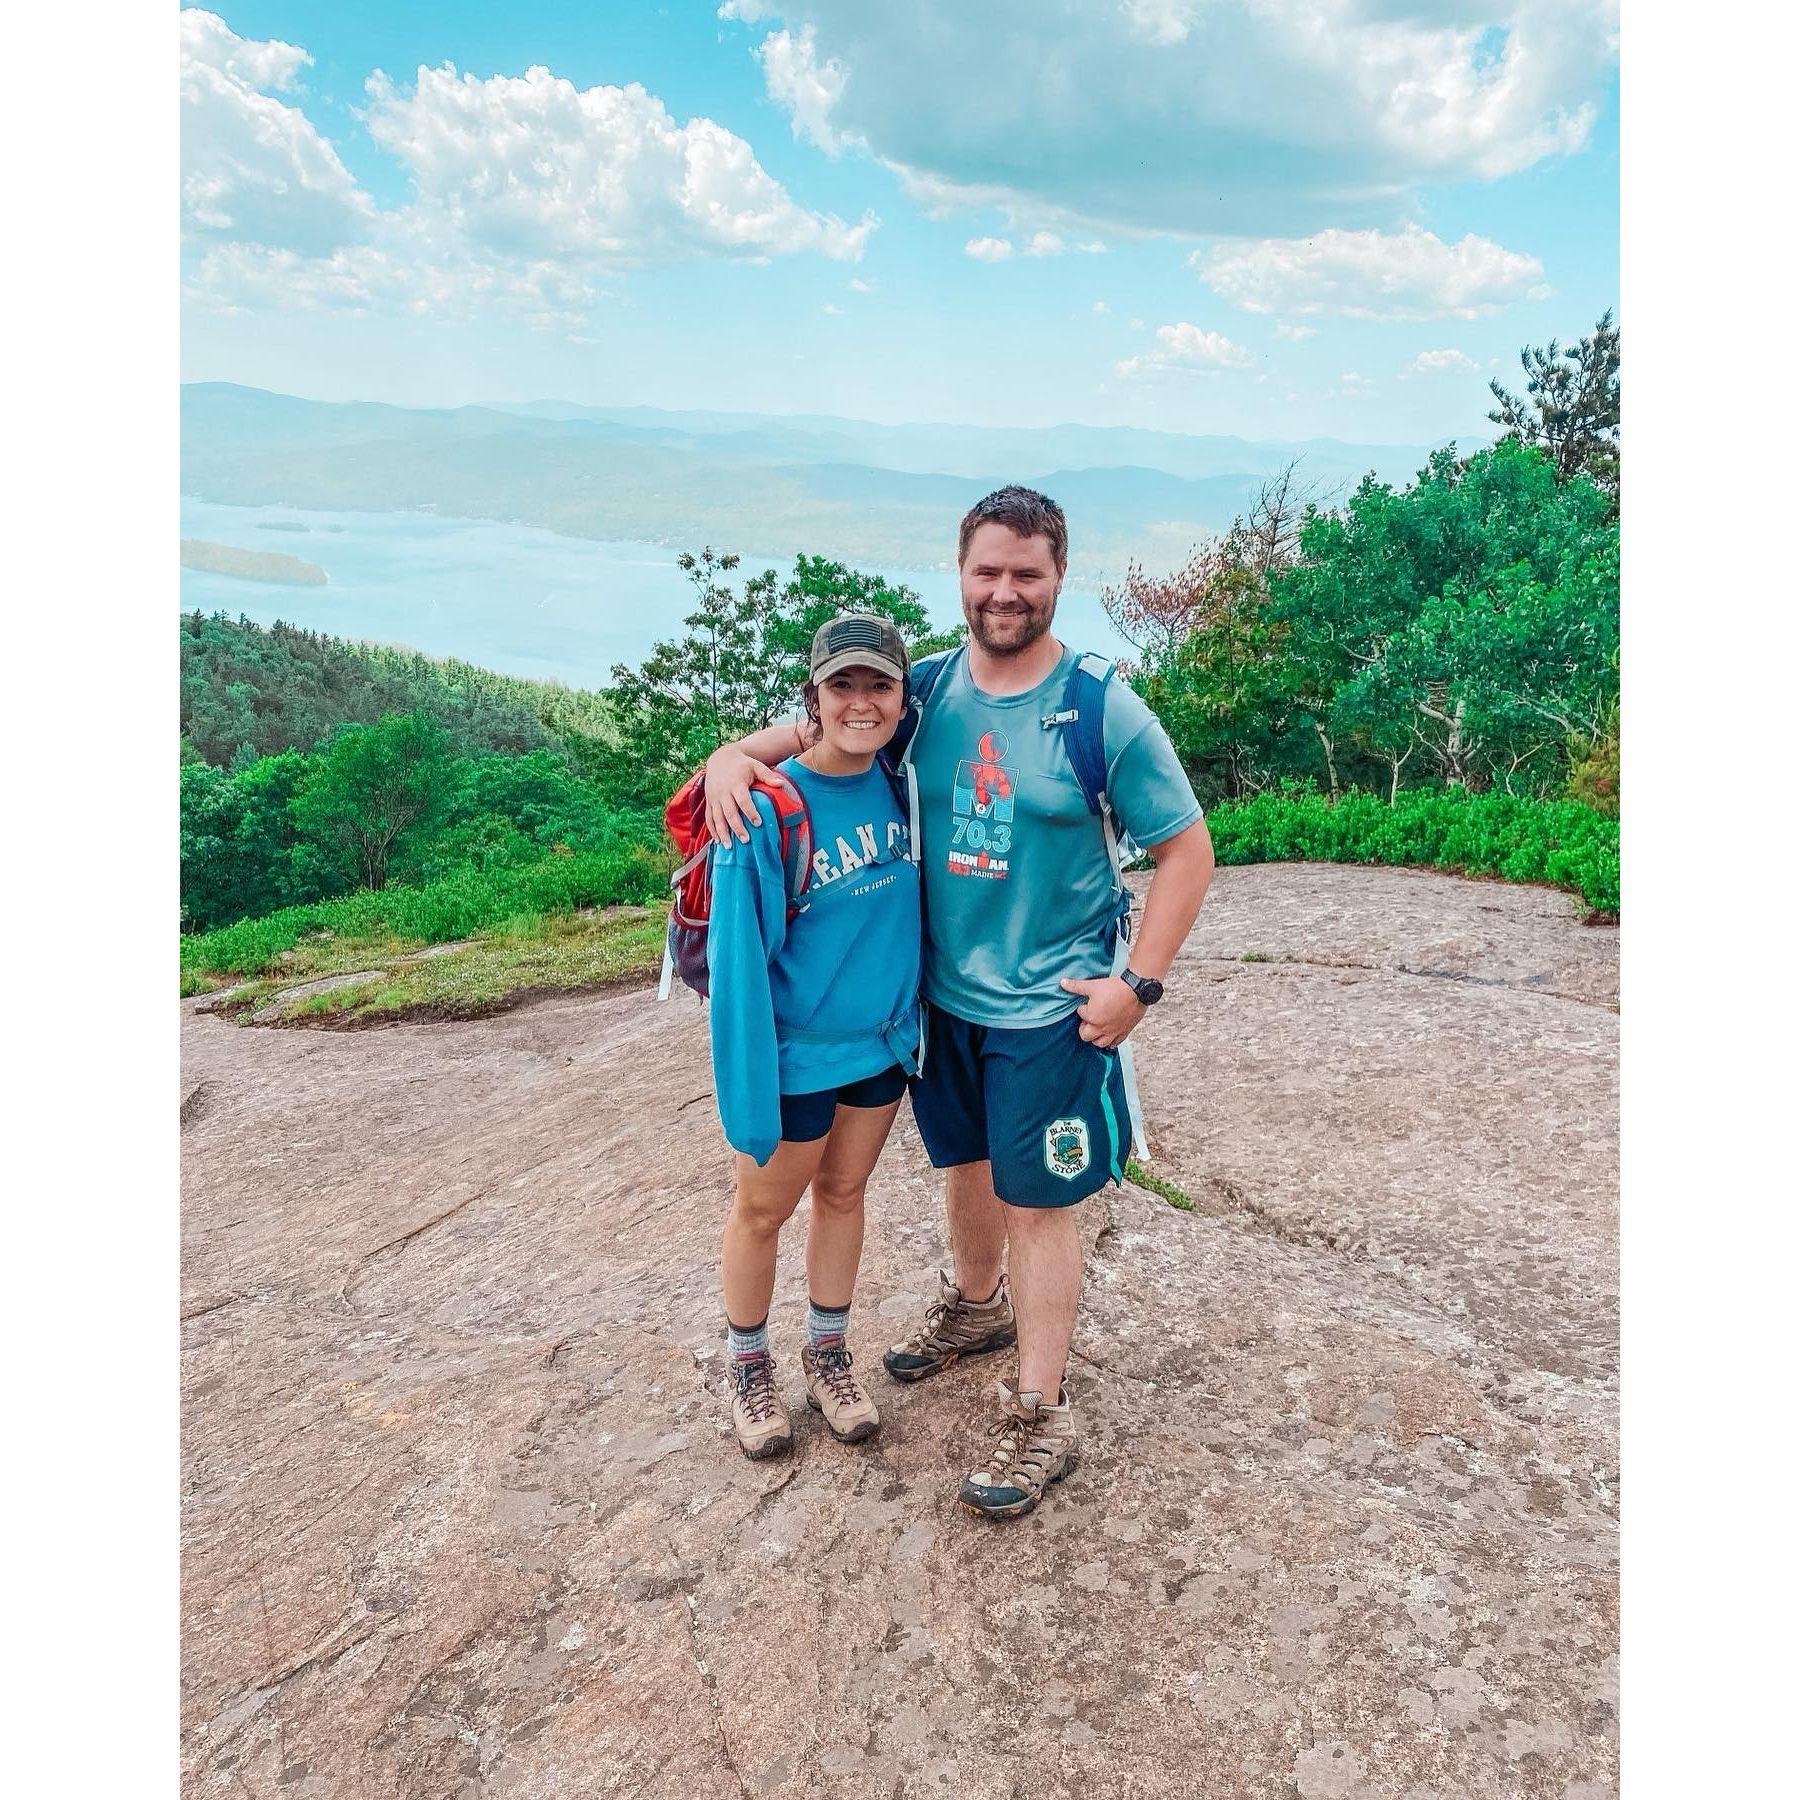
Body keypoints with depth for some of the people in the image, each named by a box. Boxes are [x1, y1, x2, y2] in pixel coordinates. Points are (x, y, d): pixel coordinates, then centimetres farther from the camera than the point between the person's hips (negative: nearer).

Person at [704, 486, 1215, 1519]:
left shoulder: (1103, 710, -14)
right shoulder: (927, 690, -2)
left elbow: (1186, 850, -9)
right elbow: (825, 722, 11)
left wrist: (1140, 982, -15)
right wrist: (735, 754, -11)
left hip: (1051, 1008, -4)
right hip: (944, 994, 5)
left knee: (1038, 1203, 4)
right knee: (966, 1164, 23)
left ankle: (1041, 1415, 20)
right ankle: (979, 1306, 50)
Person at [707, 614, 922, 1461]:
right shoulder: (766, 810, -23)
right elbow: (739, 961, -20)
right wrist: (750, 1100, -20)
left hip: (885, 1040, 5)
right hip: (796, 1052, -5)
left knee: (843, 1194, 20)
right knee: (763, 1210, 14)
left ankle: (828, 1352, 41)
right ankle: (749, 1366, 38)